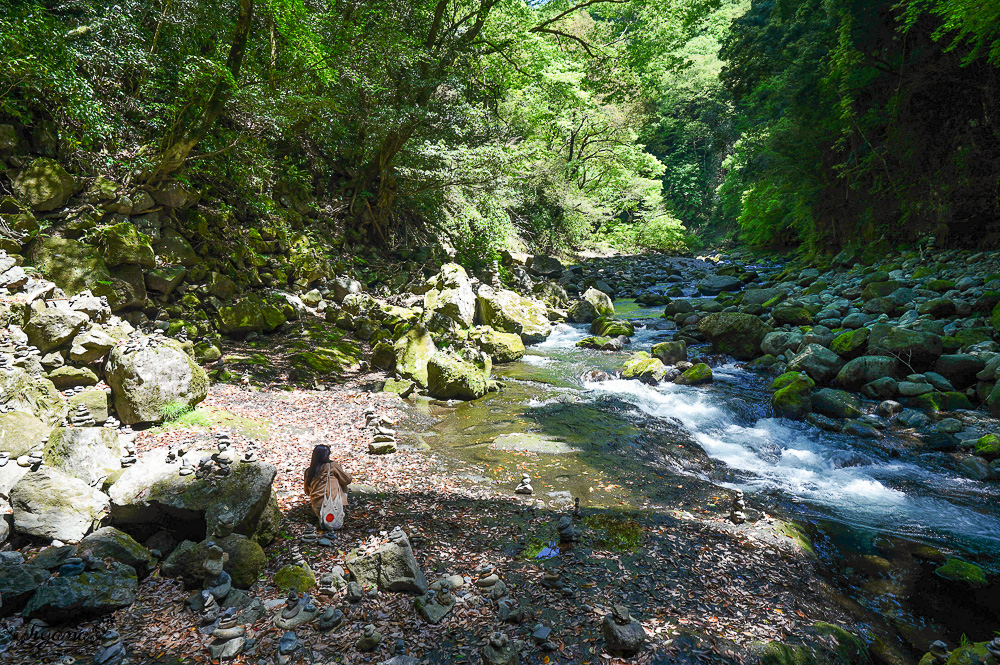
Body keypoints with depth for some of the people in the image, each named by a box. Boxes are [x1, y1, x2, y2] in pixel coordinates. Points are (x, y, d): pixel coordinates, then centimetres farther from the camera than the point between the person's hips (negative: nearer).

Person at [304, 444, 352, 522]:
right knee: (343, 486, 21)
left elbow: (307, 491, 21)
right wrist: (339, 466, 21)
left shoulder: (308, 472, 6)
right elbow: (347, 480, 5)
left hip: (317, 508, 4)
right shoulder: (332, 466, -5)